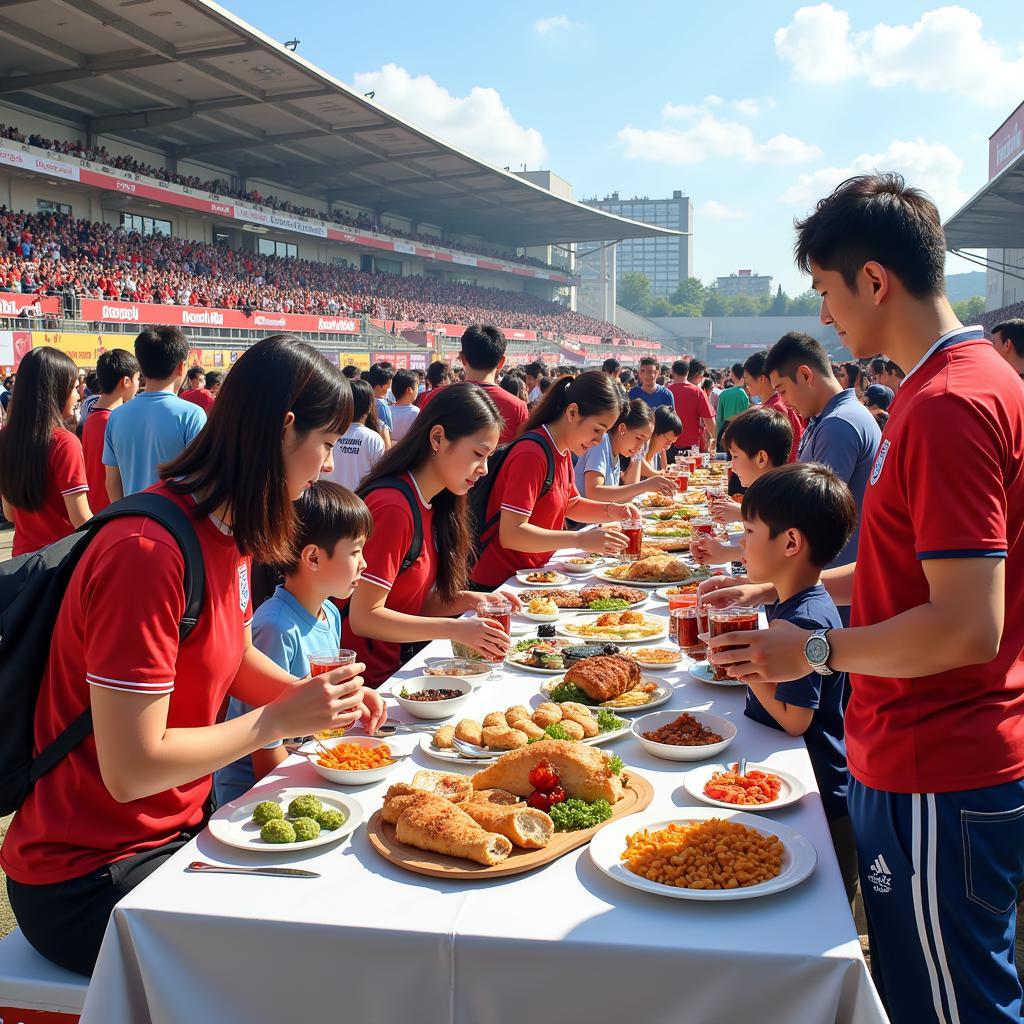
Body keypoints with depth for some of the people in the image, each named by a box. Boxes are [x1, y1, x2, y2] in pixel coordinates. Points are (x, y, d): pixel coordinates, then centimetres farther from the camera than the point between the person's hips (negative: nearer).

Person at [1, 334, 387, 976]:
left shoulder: (227, 531, 1)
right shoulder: (147, 553, -28)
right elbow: (131, 768, -27)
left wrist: (319, 698, -2)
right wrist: (279, 720, -19)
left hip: (176, 825, 8)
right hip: (90, 876, -8)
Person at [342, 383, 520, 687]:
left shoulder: (430, 505, 8)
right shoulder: (392, 507, -20)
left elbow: (410, 601, 10)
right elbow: (364, 617, -20)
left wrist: (467, 600, -5)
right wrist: (456, 630, -22)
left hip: (397, 667, 8)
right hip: (368, 680, -8)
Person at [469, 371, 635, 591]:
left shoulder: (563, 451, 9)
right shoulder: (531, 455, -21)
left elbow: (571, 505, 22)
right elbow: (511, 534, -25)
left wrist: (611, 511, 3)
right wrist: (581, 540, -28)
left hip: (531, 575, 9)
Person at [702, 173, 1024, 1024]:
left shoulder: (950, 405, -22)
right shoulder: (953, 382, 10)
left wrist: (814, 650, -15)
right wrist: (785, 589, 14)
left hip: (939, 783, -10)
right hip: (912, 758, 10)